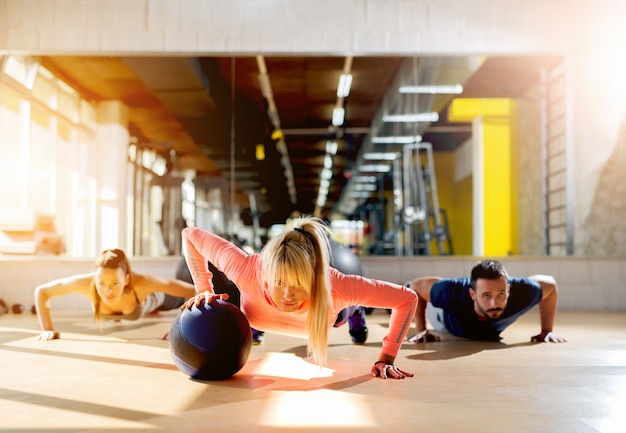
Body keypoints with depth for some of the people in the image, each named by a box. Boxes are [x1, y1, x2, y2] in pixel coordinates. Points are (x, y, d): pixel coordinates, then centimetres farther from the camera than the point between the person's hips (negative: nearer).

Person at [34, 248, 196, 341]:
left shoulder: (141, 283, -50)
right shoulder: (86, 283, -46)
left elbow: (192, 291, -42)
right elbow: (41, 291, -28)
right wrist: (48, 329, -35)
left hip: (153, 299, -1)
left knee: (179, 299, 35)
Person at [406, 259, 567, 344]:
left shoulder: (520, 292, -46)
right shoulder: (451, 293, -52)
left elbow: (550, 284, -25)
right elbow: (415, 286, -35)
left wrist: (547, 331, -24)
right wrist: (420, 330, -37)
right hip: (447, 318, -2)